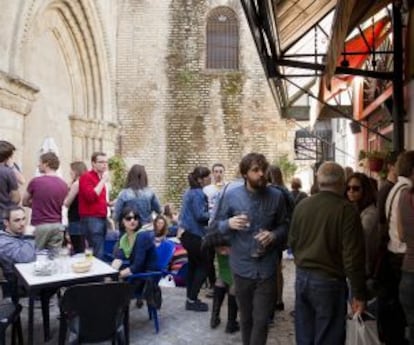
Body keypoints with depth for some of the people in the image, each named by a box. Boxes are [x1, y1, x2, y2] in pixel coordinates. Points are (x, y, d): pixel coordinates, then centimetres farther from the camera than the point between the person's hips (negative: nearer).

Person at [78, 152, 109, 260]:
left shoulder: (100, 178, 16)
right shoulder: (86, 177, -7)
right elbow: (91, 196, -22)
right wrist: (103, 181, -17)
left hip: (101, 218, 8)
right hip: (92, 219, -8)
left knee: (101, 252, 10)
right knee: (97, 255, -10)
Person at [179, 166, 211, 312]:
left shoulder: (189, 192, 13)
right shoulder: (198, 194, -17)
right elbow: (200, 216, -23)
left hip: (186, 233, 10)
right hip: (194, 234, -10)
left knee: (193, 265, 16)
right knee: (204, 265, -1)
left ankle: (190, 298, 22)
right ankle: (192, 300, 2)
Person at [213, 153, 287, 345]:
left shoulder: (276, 196, -4)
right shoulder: (231, 195, -6)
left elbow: (284, 226, 7)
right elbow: (215, 226, 0)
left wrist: (274, 235, -16)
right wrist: (229, 223, -22)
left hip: (267, 268, 0)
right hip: (242, 267, 0)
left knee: (261, 320, 4)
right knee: (246, 318, 18)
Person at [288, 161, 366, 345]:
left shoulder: (301, 205, 1)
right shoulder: (346, 209, -15)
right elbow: (353, 256, -16)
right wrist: (358, 293, -9)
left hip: (302, 277, 6)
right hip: (329, 280, -5)